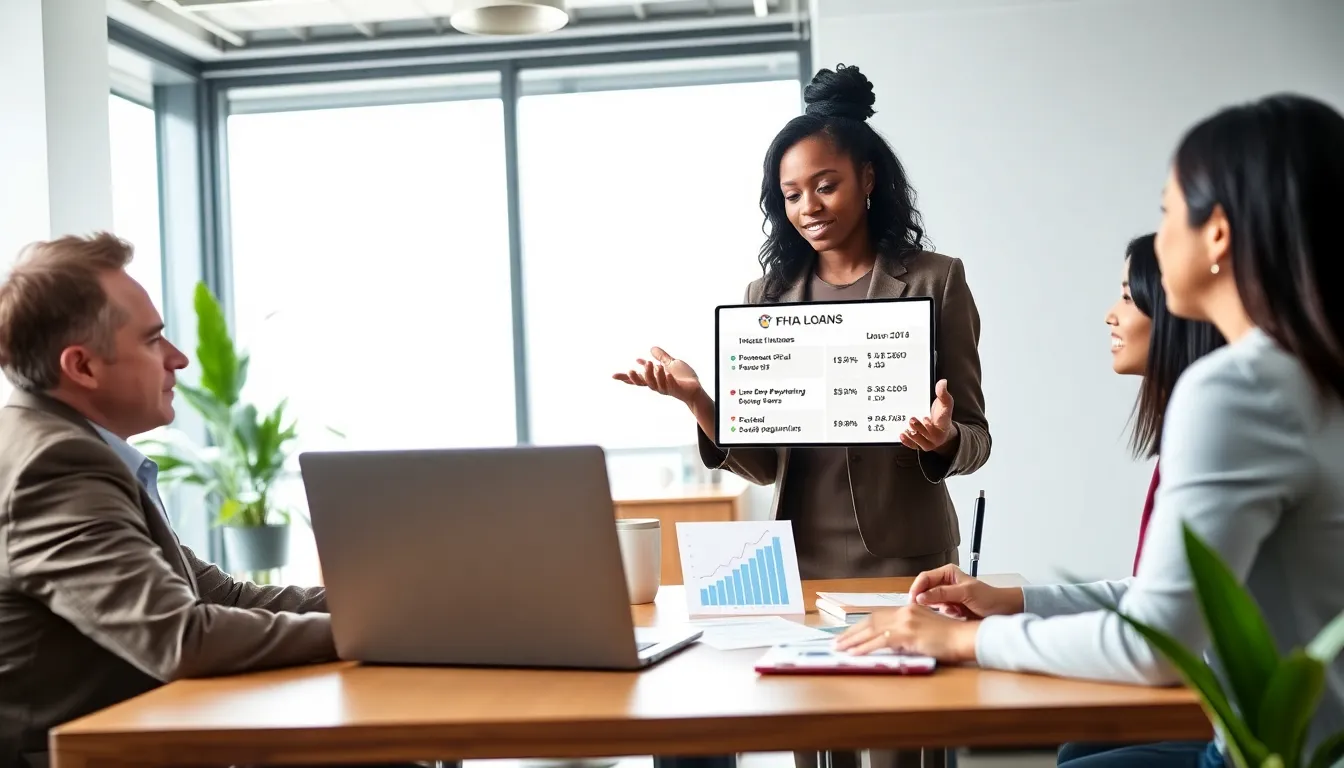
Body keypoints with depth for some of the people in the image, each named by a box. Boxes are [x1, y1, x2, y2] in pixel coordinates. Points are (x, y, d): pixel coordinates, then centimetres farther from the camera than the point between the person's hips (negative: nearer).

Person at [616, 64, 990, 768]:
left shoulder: (934, 280, -2)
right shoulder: (768, 295, 6)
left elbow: (976, 438, 0)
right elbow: (762, 462, 3)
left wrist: (943, 439, -23)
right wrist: (695, 398, -14)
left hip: (905, 561, -2)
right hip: (801, 562, 3)